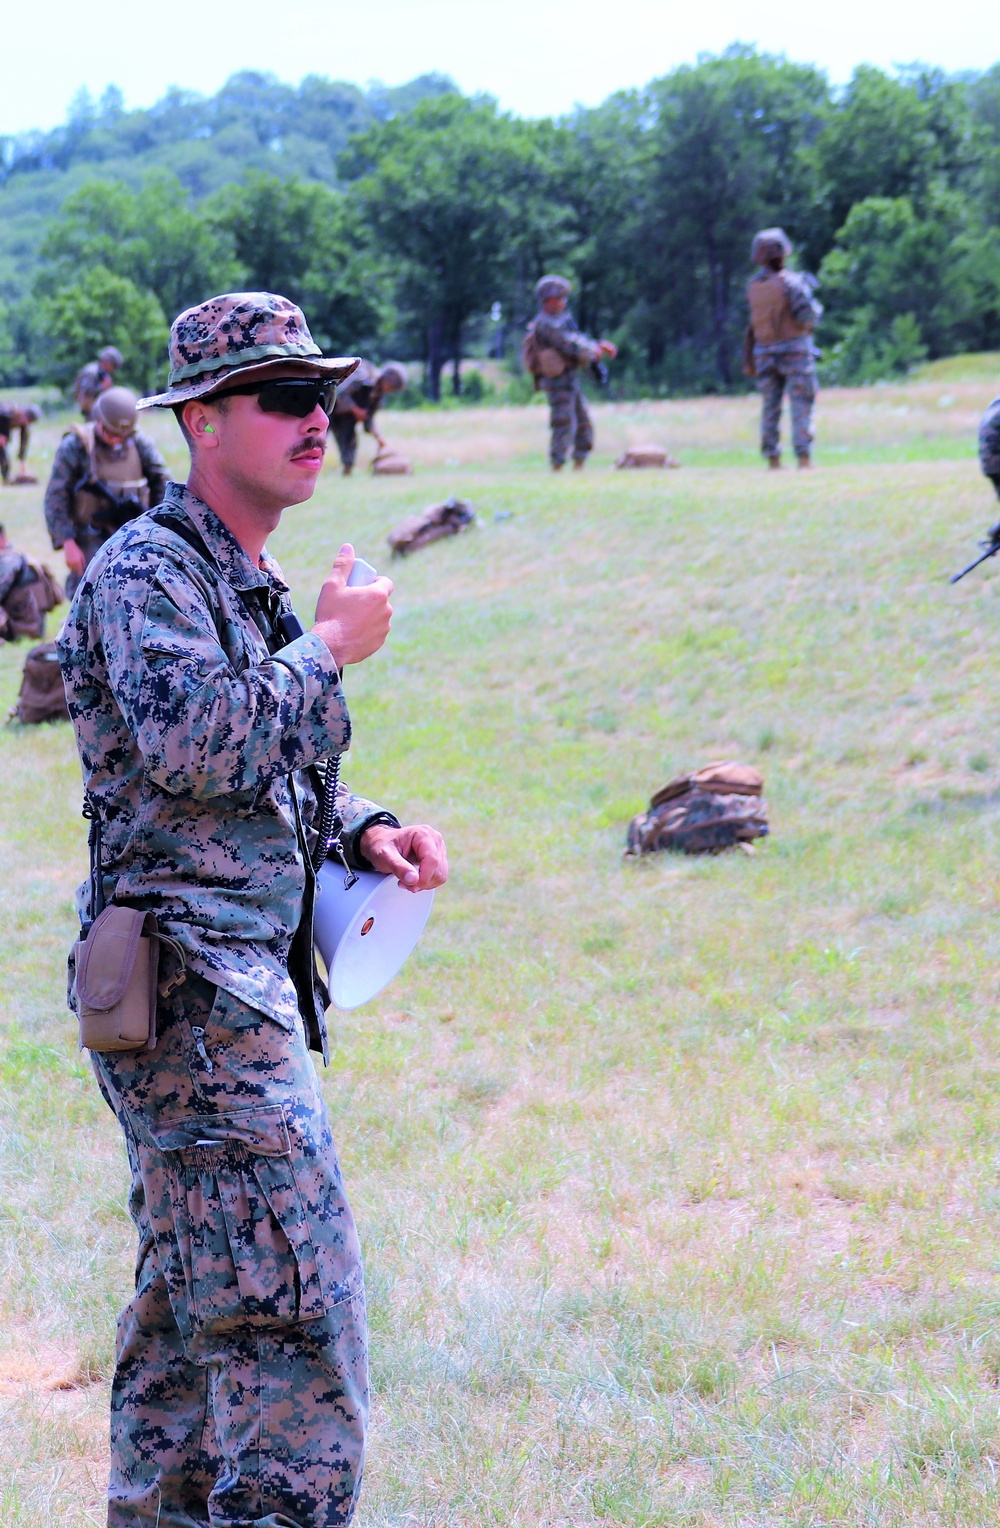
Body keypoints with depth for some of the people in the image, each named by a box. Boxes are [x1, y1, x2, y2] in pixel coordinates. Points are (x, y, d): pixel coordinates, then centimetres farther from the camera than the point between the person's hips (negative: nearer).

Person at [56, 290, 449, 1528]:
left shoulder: (251, 582, 18)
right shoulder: (145, 570, -11)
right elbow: (192, 745, -28)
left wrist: (366, 832, 9)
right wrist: (330, 648, -15)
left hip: (243, 981, 10)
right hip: (192, 992, -10)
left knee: (192, 1306, 16)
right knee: (294, 1307, -11)